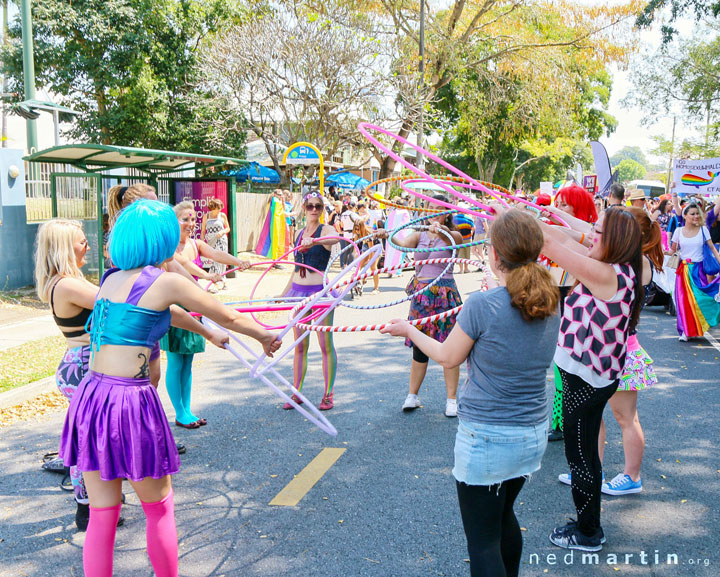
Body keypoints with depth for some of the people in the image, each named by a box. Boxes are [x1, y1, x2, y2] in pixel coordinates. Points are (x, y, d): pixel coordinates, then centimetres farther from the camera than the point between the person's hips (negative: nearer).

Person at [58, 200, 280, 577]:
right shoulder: (166, 282, -8)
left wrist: (209, 333, 44)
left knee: (102, 514, 13)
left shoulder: (110, 278, 11)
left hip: (90, 397, 6)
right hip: (131, 404, -6)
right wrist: (265, 337, 22)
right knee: (159, 510, 14)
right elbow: (228, 317, 4)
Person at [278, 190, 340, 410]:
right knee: (299, 345, 9)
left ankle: (328, 394, 8)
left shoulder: (326, 229, -4)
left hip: (321, 290, -6)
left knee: (326, 344, 0)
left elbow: (335, 238, -30)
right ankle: (296, 393, 16)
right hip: (299, 290, 6)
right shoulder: (299, 233, 14)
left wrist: (314, 241, -49)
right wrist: (284, 292, 24)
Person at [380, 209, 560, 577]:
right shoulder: (549, 306, -3)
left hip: (485, 438, -7)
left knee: (482, 540, 5)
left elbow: (447, 357, -6)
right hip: (533, 436, 7)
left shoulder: (482, 305, -21)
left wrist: (408, 330, 10)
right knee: (503, 517, 28)